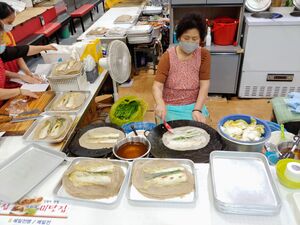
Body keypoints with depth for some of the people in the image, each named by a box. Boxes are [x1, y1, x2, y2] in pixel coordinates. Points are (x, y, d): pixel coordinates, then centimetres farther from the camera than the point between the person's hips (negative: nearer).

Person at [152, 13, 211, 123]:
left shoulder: (204, 55, -5)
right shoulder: (168, 56, -9)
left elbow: (204, 85, -9)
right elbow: (157, 86, -15)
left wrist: (197, 110, -22)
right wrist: (160, 104, -36)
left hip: (194, 105, 1)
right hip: (171, 107, -1)